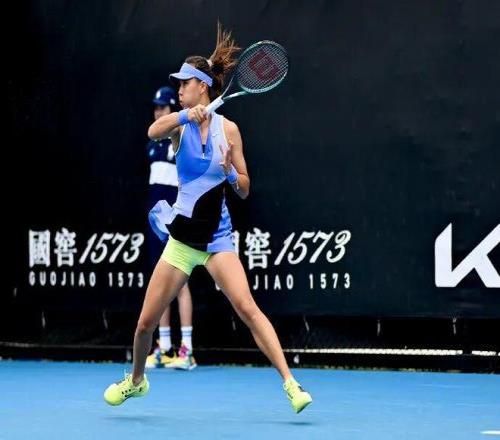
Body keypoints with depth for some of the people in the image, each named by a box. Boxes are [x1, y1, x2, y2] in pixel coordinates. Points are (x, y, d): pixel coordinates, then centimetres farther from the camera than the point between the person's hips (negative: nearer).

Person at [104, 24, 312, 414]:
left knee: (247, 307, -21)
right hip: (182, 238, 2)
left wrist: (231, 173, -18)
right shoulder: (180, 124, -1)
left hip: (217, 238, -2)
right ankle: (137, 380, 33)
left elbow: (244, 190, 2)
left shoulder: (228, 129, -2)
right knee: (146, 322, 6)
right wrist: (187, 116, -41)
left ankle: (290, 383, -21)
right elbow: (152, 132, -26)